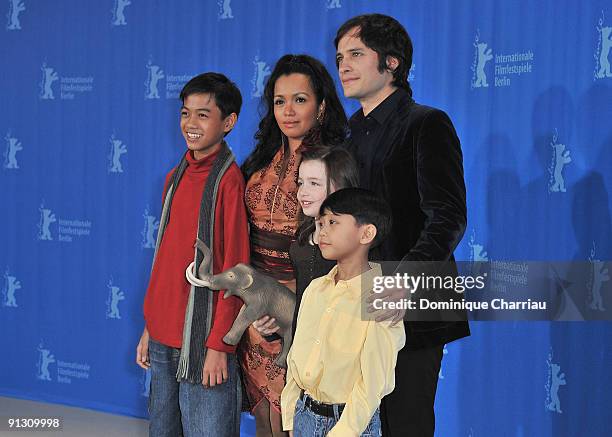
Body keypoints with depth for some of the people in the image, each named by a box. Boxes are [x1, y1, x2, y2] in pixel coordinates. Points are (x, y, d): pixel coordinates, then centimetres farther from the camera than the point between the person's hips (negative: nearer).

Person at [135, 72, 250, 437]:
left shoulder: (229, 180, -11)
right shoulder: (176, 177, 10)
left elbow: (234, 269, -13)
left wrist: (218, 344, -15)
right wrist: (150, 327, 15)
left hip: (202, 340, -7)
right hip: (163, 338, 7)